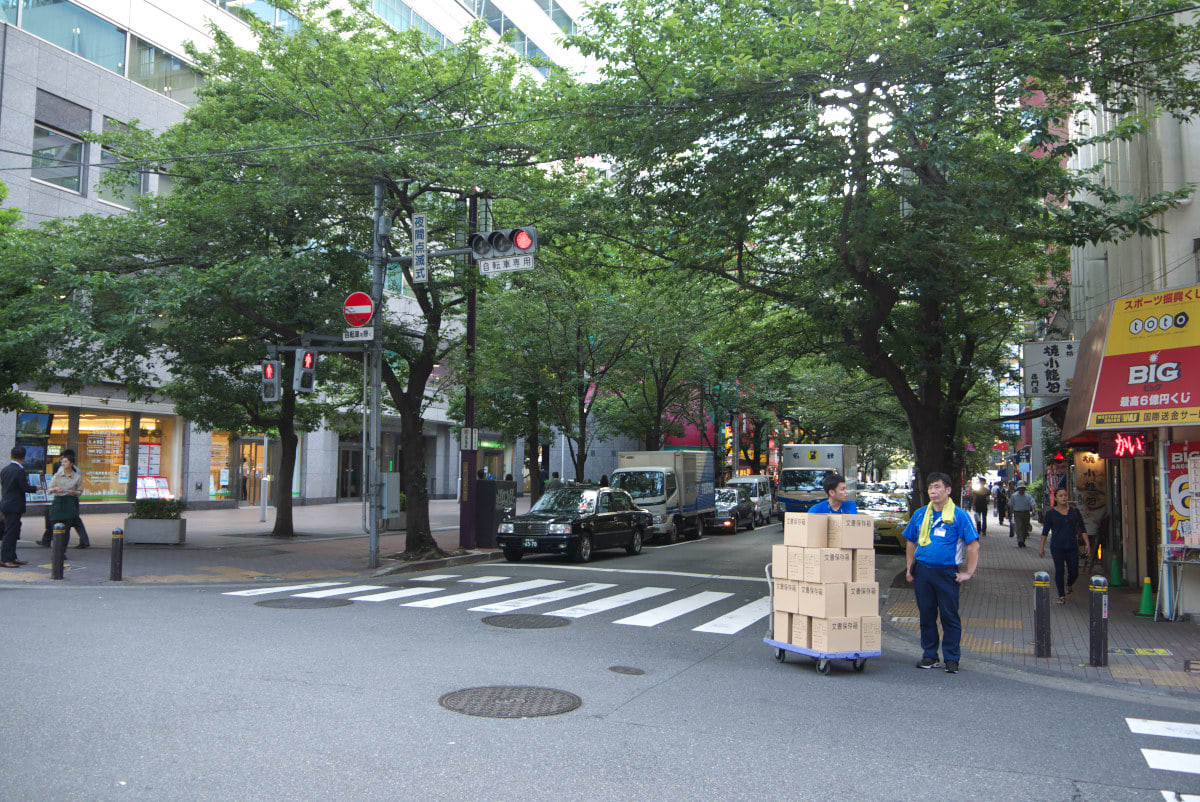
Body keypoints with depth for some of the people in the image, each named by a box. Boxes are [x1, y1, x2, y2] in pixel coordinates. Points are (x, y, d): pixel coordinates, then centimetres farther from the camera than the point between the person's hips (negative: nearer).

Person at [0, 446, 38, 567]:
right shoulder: (19, 471, -16)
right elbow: (25, 488, -17)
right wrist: (35, 488, 2)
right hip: (14, 506, -9)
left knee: (13, 533, 16)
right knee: (10, 533, -4)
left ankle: (12, 558, 22)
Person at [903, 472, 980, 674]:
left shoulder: (960, 516, -4)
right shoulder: (920, 514, 9)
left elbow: (973, 545, -5)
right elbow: (910, 542, 19)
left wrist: (968, 572, -9)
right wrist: (910, 568, 13)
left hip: (946, 573, -4)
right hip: (922, 572, 4)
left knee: (950, 617, 0)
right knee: (926, 615, 10)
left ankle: (951, 659, 10)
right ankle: (929, 656, 20)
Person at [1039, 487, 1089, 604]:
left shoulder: (1074, 511, 4)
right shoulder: (1050, 513, -1)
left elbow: (1082, 528, 7)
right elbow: (1045, 530, 4)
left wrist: (1087, 543, -1)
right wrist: (1041, 546, 3)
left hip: (1072, 547, 2)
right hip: (1057, 547, -2)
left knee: (1074, 572, 3)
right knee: (1059, 571, -5)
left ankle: (1069, 584, 37)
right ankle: (1061, 596, 9)